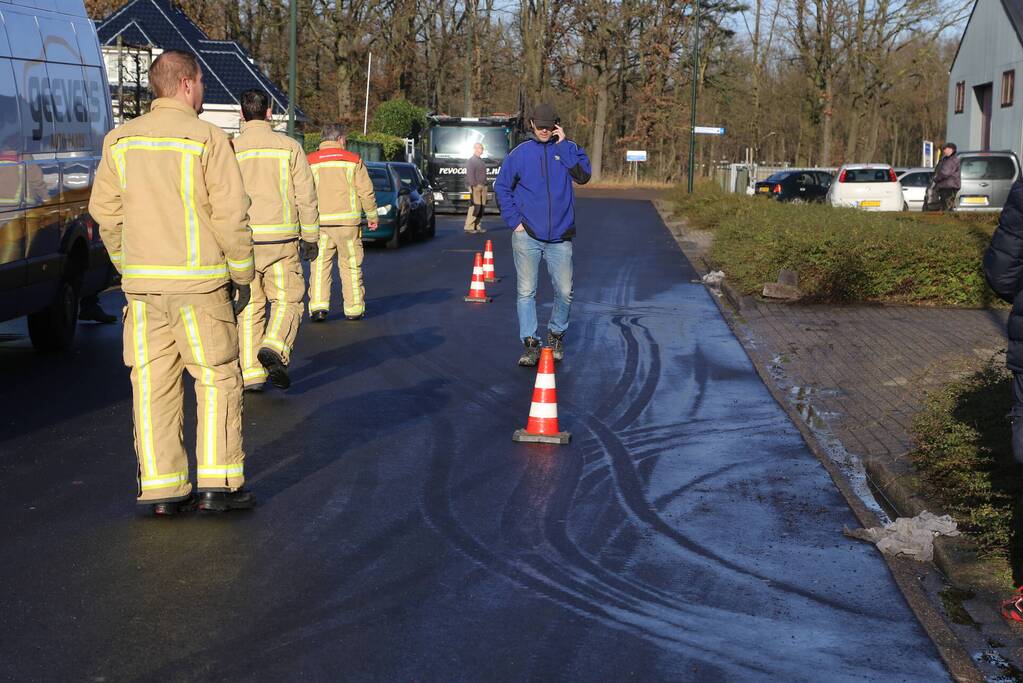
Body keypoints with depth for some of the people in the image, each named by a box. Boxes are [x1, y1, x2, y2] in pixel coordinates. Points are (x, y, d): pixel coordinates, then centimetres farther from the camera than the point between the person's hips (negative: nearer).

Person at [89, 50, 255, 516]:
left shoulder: (120, 141, 7)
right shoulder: (208, 139, -8)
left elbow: (105, 212, 10)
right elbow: (230, 216, -10)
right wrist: (242, 274, 0)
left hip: (141, 282, 5)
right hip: (199, 282, -4)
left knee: (152, 383, 7)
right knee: (217, 378, 5)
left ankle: (161, 487, 8)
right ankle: (218, 483, 2)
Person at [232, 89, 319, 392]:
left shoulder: (230, 150, 2)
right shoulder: (288, 146, 1)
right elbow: (305, 196, -1)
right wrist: (310, 237, 7)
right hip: (280, 238, -1)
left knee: (249, 307, 9)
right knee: (287, 300, 9)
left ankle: (251, 374, 6)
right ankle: (274, 349, -17)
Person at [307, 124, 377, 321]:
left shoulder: (310, 162, 4)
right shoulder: (353, 160, 2)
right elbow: (366, 191, 1)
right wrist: (372, 215, 14)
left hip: (319, 222, 1)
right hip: (347, 221, -1)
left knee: (320, 265, 3)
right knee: (351, 266, 9)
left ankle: (318, 306, -10)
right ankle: (354, 308, 12)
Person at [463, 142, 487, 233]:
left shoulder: (481, 161, 23)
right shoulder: (471, 160, -4)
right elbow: (470, 174, -12)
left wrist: (485, 186, 17)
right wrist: (474, 185, -20)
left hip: (483, 186, 9)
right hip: (476, 186, -9)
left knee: (481, 207, 6)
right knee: (475, 207, -14)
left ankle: (477, 226, 10)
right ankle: (469, 227, -12)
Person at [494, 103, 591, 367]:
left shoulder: (568, 149, 5)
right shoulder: (520, 153, 4)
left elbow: (583, 175, -12)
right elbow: (502, 187, 9)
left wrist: (564, 144, -12)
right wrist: (514, 221, -1)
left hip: (560, 236, 0)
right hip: (527, 236, 0)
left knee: (564, 291, 5)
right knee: (526, 291, -2)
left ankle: (556, 333, 28)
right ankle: (530, 343, 3)